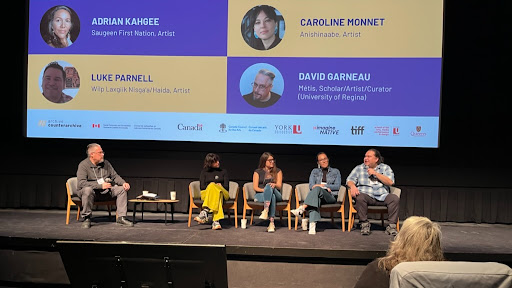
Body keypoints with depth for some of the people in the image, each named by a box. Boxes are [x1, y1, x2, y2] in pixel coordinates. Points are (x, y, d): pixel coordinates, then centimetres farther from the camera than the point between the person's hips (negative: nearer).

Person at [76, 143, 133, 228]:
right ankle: (86, 218, -23)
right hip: (92, 191, -6)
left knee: (122, 189, -11)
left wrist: (123, 183, -10)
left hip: (105, 192, 6)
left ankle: (121, 217, -10)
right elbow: (81, 183, -23)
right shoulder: (83, 165, -11)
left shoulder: (106, 163, 8)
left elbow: (115, 176, 12)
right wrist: (101, 186, -29)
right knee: (88, 189, -38)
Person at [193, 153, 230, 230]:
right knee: (217, 193, -41)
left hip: (223, 193, 0)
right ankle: (216, 221, -57)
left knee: (212, 186, -38)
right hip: (206, 194, 0)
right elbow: (202, 187, 7)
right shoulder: (204, 172, 18)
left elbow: (226, 187, 11)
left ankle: (205, 212, -55)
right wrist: (216, 185, -4)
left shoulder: (223, 172, 20)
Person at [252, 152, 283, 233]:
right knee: (272, 197, -36)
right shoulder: (257, 172, 12)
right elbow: (255, 187, 2)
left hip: (276, 194, 1)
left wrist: (274, 185, -20)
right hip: (260, 195, 0)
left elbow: (279, 186, 4)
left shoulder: (278, 171, 15)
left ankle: (265, 211, -48)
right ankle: (272, 223, -47)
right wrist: (265, 190, -16)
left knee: (269, 186, -35)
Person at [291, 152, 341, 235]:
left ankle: (302, 208, -50)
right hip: (317, 194, 1)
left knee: (317, 189, -35)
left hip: (330, 197, -1)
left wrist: (321, 185, -4)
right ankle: (312, 225, -56)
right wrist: (326, 187, -9)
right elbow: (311, 186, 8)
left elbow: (337, 186, 5)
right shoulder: (315, 171, 23)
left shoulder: (336, 171, 19)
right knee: (316, 198, -40)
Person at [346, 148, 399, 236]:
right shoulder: (359, 168, 15)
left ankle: (391, 225, -19)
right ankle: (364, 224, -20)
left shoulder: (386, 168, 15)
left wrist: (375, 173, -4)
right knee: (360, 198, -35)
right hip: (366, 195, -1)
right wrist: (353, 186, -20)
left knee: (395, 198, -27)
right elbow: (350, 180, 4)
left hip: (382, 196, 1)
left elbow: (390, 182, 0)